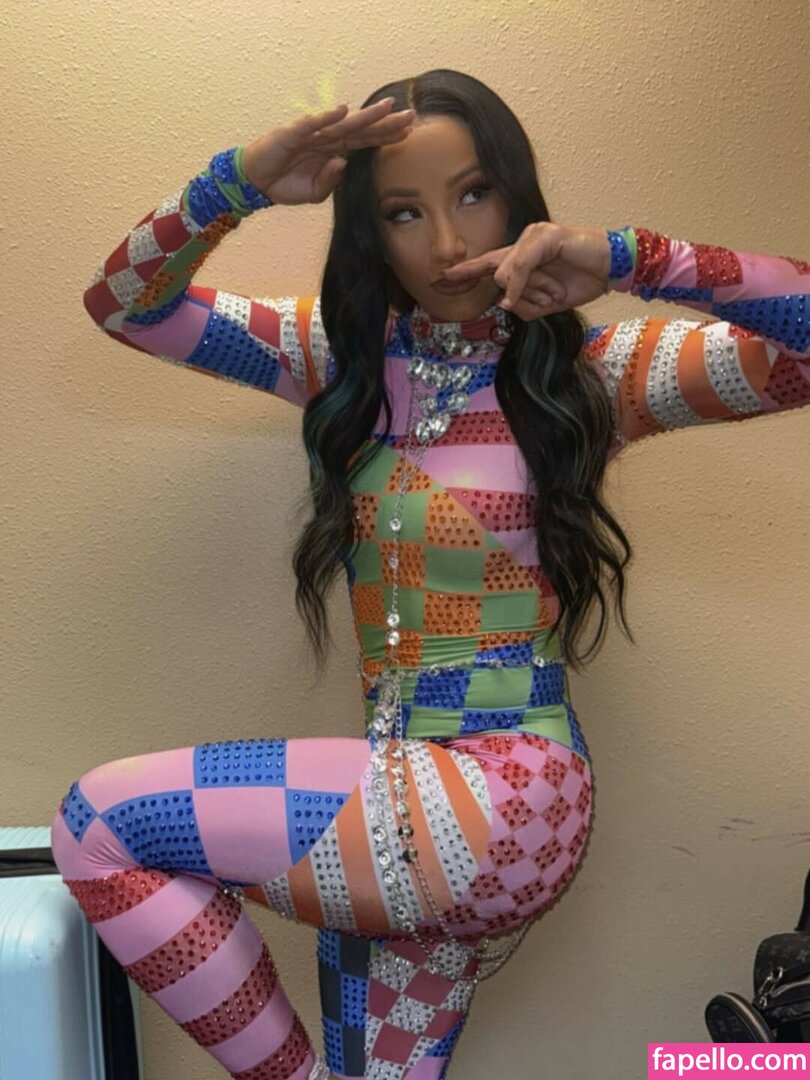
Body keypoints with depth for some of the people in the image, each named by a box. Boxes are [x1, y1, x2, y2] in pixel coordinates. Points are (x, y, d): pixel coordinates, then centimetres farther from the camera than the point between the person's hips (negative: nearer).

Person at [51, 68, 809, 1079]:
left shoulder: (591, 371, -4)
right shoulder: (348, 353, 8)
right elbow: (123, 304, 7)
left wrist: (627, 258, -22)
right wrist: (239, 181, -10)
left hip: (504, 796, -5)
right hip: (393, 804, 5)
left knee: (97, 825, -11)